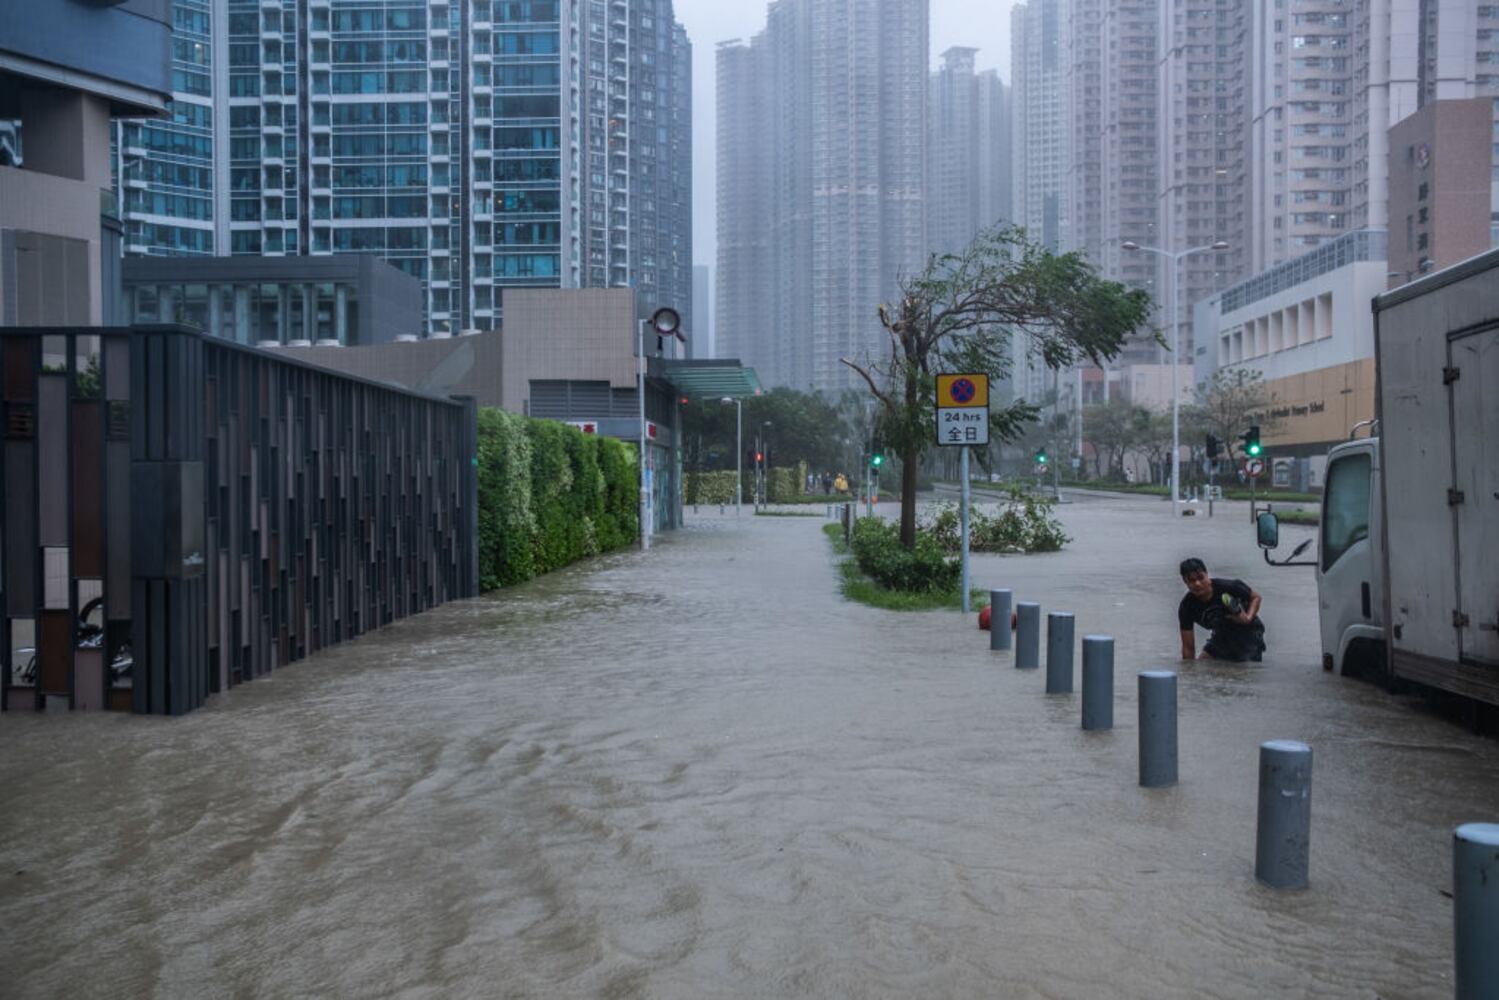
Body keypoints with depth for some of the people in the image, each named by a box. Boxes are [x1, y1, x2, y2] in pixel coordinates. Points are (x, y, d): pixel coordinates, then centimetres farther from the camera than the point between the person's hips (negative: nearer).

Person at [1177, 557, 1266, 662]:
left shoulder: (1227, 587, -28)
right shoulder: (1186, 607, -20)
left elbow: (1255, 597, -8)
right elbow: (1188, 647, -14)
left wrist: (1248, 618, -26)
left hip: (1247, 633, -3)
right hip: (1221, 636, 3)